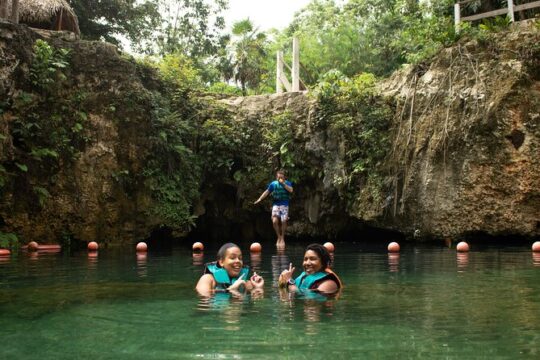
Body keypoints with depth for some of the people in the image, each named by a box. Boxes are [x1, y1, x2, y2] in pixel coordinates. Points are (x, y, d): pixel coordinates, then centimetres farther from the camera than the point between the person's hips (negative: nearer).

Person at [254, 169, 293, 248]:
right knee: (274, 221, -14)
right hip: (276, 204, 1)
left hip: (284, 205, -1)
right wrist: (260, 199, 0)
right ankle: (279, 237, 6)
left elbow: (291, 190, -19)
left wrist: (283, 183, -21)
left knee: (283, 221, -8)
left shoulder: (287, 183, -1)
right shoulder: (273, 184, 4)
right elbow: (267, 192, 8)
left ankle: (282, 238, 10)